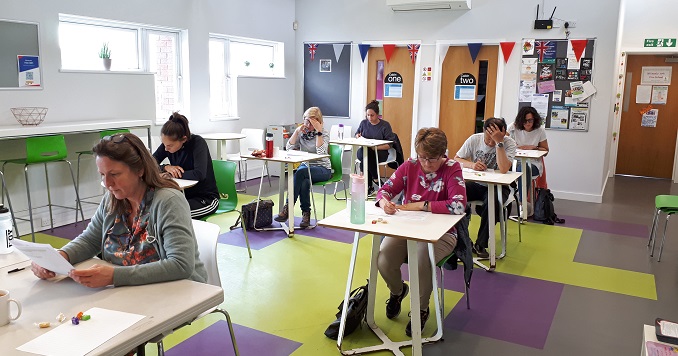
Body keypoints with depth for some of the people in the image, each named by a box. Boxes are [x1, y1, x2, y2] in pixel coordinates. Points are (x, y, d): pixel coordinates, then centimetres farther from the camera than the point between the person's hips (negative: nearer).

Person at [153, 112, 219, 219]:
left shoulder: (198, 143, -18)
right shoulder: (168, 143, 0)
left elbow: (199, 174, -30)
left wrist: (171, 174, -20)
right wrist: (166, 167, -18)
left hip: (206, 198, -6)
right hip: (183, 194, 6)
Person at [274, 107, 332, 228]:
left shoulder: (324, 133, -7)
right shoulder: (302, 131, 5)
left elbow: (321, 152, -23)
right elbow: (289, 148, -4)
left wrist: (319, 131, -26)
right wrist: (297, 131, -13)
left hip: (322, 169, -4)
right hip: (306, 166, 4)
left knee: (300, 172, -34)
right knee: (304, 182, -33)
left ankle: (288, 208, -29)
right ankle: (306, 214, -23)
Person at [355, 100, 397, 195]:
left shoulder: (385, 125, 0)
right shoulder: (364, 123, 11)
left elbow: (390, 144, -4)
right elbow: (357, 133, 30)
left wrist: (376, 147, -19)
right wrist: (357, 135, 3)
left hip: (380, 152, -3)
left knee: (367, 155, -37)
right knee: (361, 154, -35)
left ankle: (369, 186, -21)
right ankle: (375, 179, -19)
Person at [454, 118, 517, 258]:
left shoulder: (509, 143, -14)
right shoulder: (474, 139, -4)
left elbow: (504, 169, -29)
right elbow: (456, 159, 0)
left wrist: (499, 142, -30)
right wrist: (471, 164, -21)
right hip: (476, 184, 3)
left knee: (492, 203, -36)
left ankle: (480, 245, -15)